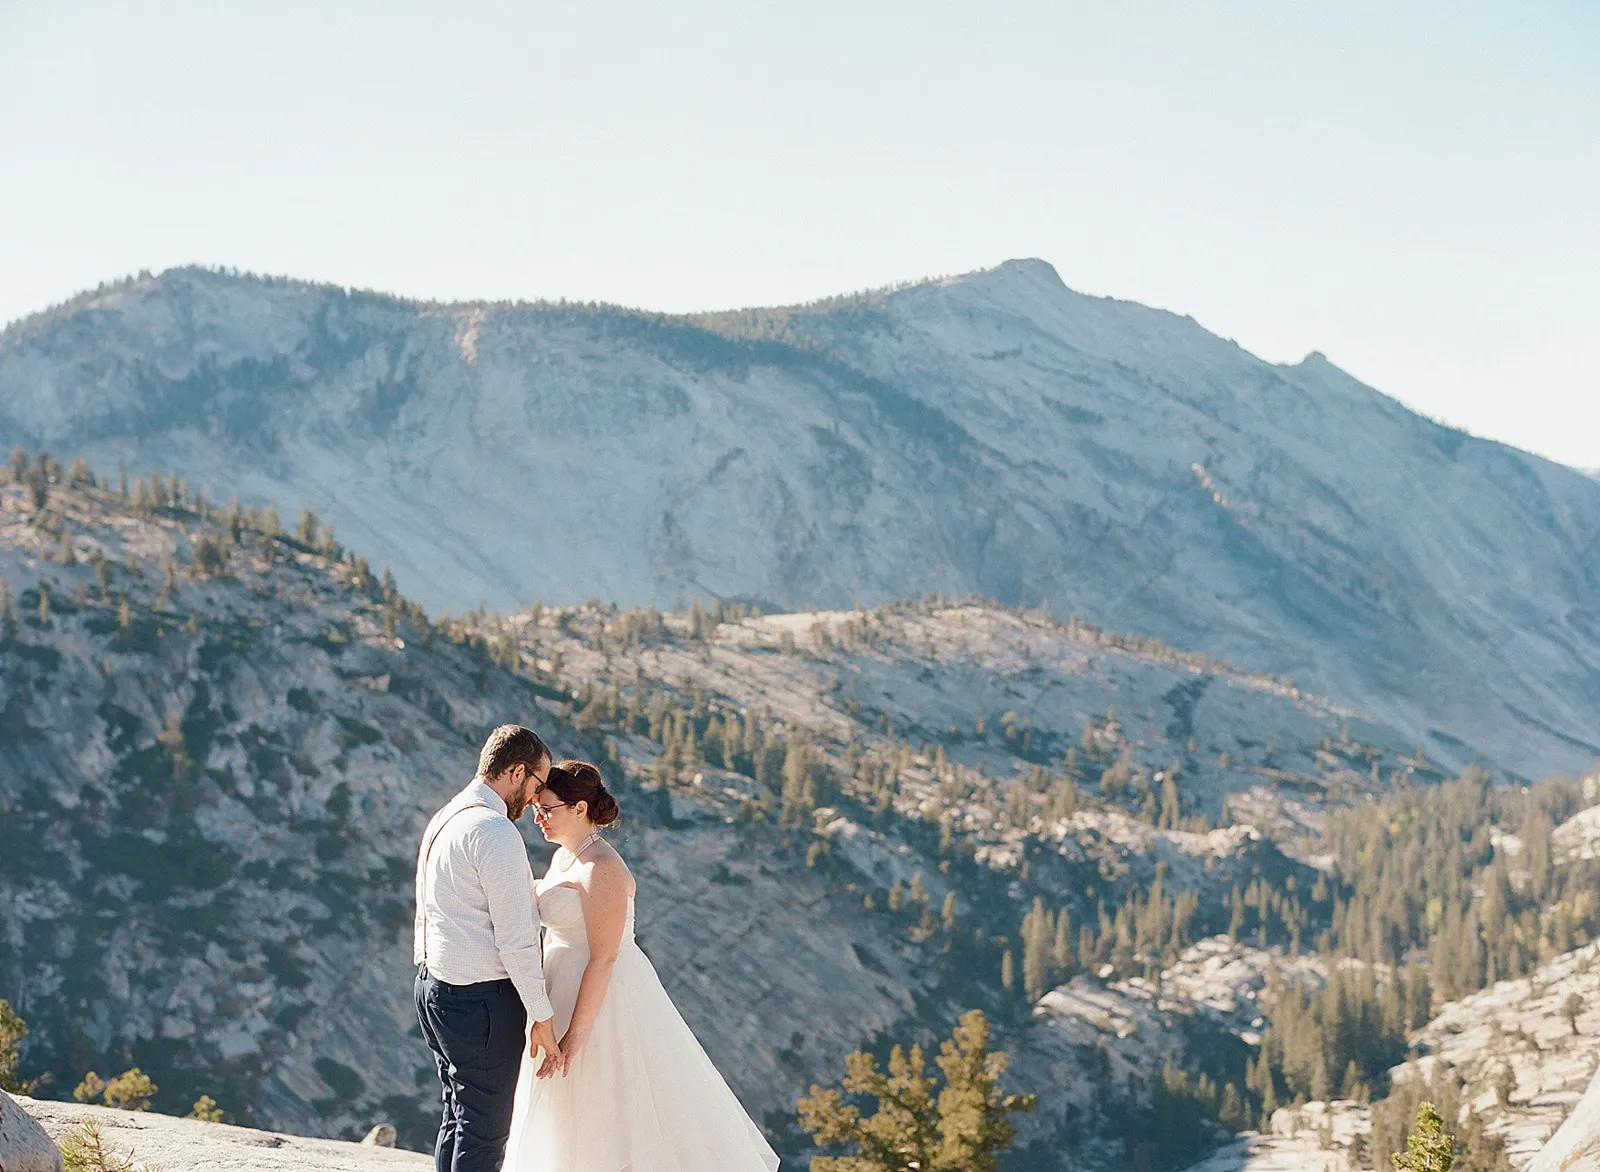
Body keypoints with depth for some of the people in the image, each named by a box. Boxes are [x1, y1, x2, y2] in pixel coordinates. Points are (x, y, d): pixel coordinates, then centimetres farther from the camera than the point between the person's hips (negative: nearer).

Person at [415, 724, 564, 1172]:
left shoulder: (443, 820, 11)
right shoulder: (496, 833, -19)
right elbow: (515, 939, -19)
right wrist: (542, 1018, -13)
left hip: (433, 987, 10)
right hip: (483, 1000, -10)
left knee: (459, 1118, 18)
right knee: (485, 1132, -1)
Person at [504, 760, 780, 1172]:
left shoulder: (602, 869, -21)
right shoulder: (563, 859, 8)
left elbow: (603, 958, -23)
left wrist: (577, 1032, -24)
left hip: (605, 999, -10)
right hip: (570, 991, 10)